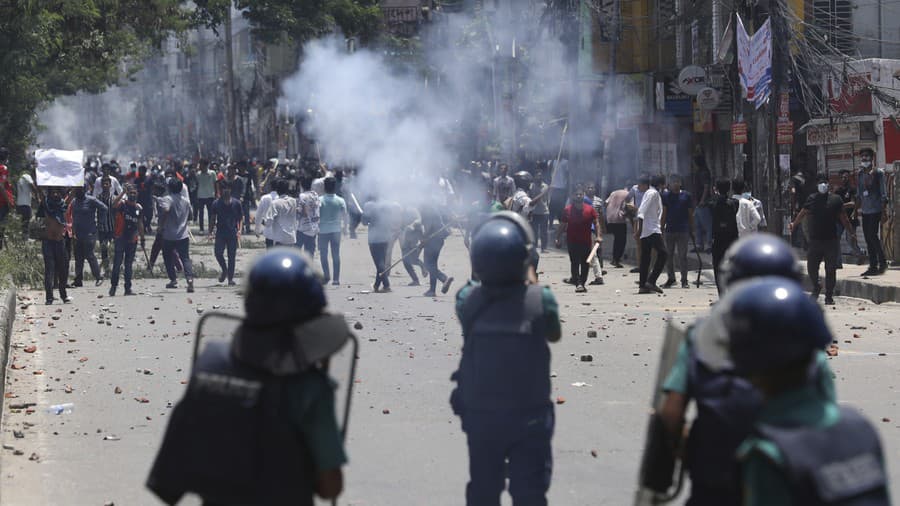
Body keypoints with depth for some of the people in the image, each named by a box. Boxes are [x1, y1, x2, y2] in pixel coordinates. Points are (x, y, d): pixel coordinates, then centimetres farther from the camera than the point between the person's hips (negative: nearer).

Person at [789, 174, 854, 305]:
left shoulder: (835, 199, 3)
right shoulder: (812, 199, 7)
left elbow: (843, 218, 8)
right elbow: (803, 213, 9)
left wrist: (851, 230, 4)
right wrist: (793, 224, -4)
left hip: (831, 240, -2)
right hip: (815, 239, 2)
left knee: (831, 270, -2)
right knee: (811, 267, 2)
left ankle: (829, 295, 8)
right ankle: (816, 288, 28)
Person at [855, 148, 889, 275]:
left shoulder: (878, 172, -5)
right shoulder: (860, 174, 12)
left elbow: (883, 192, -6)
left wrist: (883, 209, -11)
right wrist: (858, 208, 15)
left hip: (875, 210, -6)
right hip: (865, 211, 6)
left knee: (873, 236, -12)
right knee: (868, 238, 6)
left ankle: (882, 263, -2)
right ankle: (873, 266, 10)